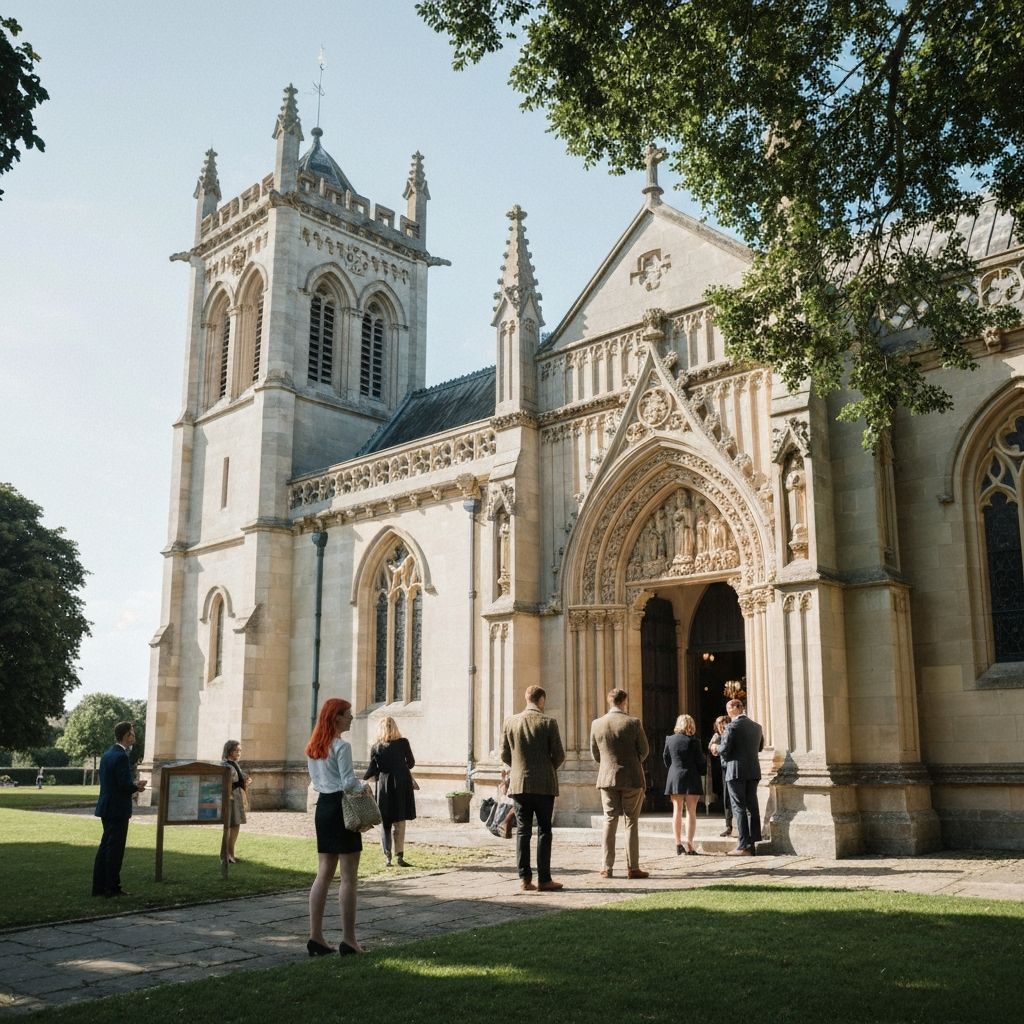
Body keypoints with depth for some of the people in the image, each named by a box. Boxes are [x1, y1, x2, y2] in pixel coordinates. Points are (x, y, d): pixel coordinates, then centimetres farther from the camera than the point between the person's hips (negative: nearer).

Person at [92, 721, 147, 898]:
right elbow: (125, 784, -22)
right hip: (118, 810, -9)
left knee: (105, 847, 15)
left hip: (106, 808, 9)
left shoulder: (107, 755, 11)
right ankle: (112, 888, 3)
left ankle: (99, 886, 20)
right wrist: (137, 787, -3)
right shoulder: (121, 756, -18)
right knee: (115, 849, -2)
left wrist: (133, 786, 12)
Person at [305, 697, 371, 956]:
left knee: (324, 875, 11)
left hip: (322, 806, 8)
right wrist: (364, 787, 1)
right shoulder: (342, 746, -14)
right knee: (349, 877, -1)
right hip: (341, 808, -8)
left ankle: (315, 937, 12)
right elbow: (349, 783, -18)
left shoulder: (313, 747, 11)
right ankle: (349, 939, 2)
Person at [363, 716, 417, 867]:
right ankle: (399, 855, -1)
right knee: (400, 822, 6)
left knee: (385, 823, 10)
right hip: (402, 786, -1)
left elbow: (373, 770, -6)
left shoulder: (376, 747, -3)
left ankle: (387, 856, 6)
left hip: (384, 787, 1)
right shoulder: (403, 743, -4)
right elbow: (411, 763, 5)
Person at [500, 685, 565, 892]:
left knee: (522, 832, 7)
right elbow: (559, 755, -6)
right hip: (544, 785, -3)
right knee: (544, 831, 4)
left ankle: (524, 879, 6)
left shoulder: (510, 722, 2)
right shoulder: (548, 723, -7)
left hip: (519, 784, 3)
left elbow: (505, 755, 5)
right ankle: (544, 879, 4)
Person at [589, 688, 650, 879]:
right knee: (631, 822, 5)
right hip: (631, 779, -3)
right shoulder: (633, 723, -10)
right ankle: (632, 867, 5)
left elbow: (595, 754, 7)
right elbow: (645, 750, -2)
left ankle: (607, 867, 9)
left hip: (607, 778, 3)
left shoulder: (597, 724, -2)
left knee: (610, 821, 9)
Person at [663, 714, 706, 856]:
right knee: (691, 811, 3)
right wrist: (701, 774, 12)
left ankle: (678, 844, 5)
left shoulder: (669, 739, -1)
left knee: (677, 811, 9)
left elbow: (665, 758, 8)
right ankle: (689, 844, -2)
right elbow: (701, 761, -7)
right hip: (692, 778, -2)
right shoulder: (694, 741, -10)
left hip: (674, 778, 3)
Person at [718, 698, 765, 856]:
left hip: (736, 772, -7)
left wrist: (717, 747, 6)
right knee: (752, 807, 9)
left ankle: (743, 846, -6)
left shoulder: (732, 727, -12)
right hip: (753, 771, 7)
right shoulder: (756, 726, 10)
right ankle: (752, 844, 13)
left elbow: (724, 750, -14)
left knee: (739, 808, -4)